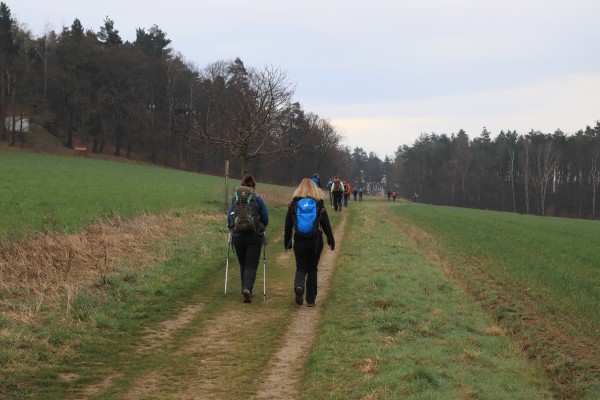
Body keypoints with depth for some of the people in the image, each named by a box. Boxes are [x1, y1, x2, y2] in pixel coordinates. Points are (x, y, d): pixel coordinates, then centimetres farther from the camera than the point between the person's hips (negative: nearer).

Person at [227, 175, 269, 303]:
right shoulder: (258, 200, -2)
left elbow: (229, 218, 4)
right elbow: (265, 220, 2)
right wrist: (260, 228, 22)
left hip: (238, 236, 2)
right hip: (255, 237, -2)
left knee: (243, 264, 18)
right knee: (251, 266, -1)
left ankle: (245, 289, 24)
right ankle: (247, 289, -21)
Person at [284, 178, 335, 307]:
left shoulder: (294, 204, 0)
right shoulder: (319, 204, -1)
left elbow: (288, 225, 3)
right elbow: (326, 224, -1)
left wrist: (287, 242, 11)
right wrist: (331, 240, 7)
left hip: (299, 242, 0)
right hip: (316, 242, 0)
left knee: (301, 268, 9)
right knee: (312, 270, 11)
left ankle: (299, 286, -23)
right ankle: (310, 300, 12)